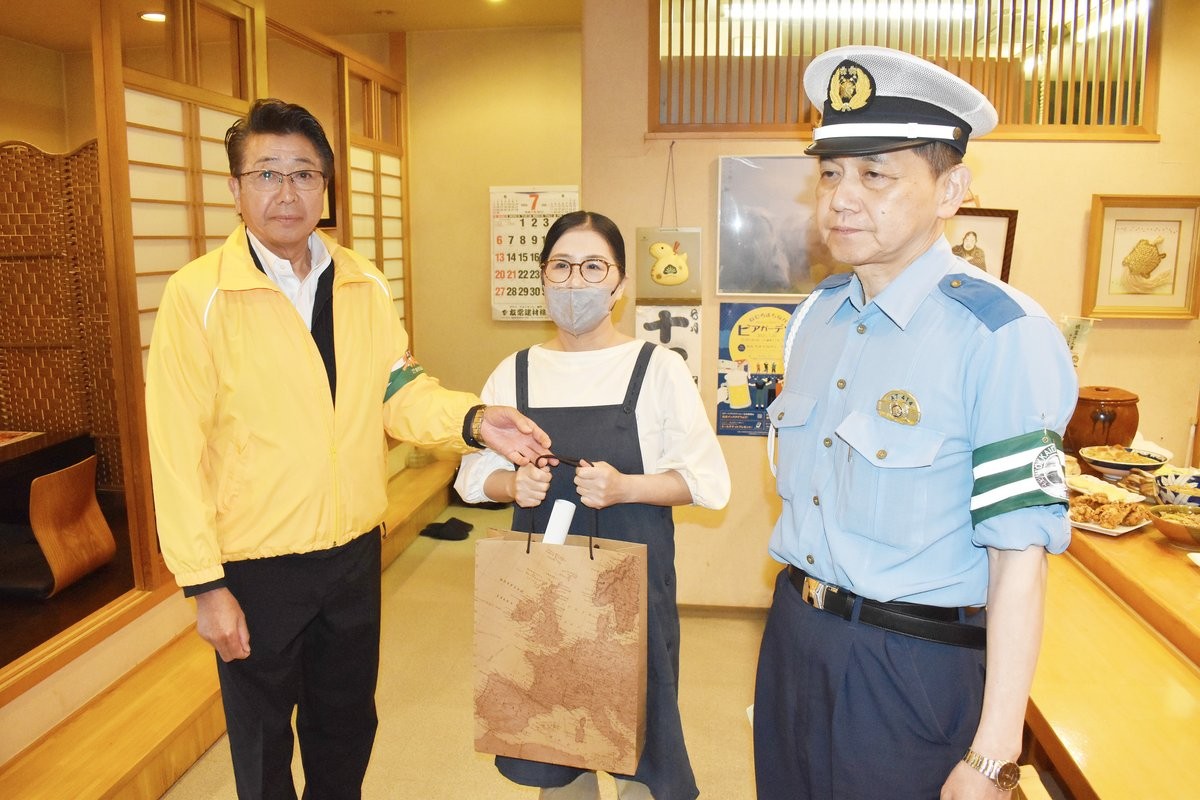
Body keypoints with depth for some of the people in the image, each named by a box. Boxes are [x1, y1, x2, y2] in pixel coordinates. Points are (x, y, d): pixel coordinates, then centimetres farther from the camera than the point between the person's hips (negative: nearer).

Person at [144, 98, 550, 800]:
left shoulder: (364, 285, 0)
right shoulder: (198, 294, -13)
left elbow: (400, 391, 1)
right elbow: (178, 452, -13)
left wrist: (473, 421, -18)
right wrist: (205, 584, -13)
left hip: (355, 551, 4)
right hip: (257, 565, -3)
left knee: (348, 728, 23)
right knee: (263, 743, 18)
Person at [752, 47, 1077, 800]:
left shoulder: (1003, 335, -19)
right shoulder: (814, 317, 2)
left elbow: (1018, 559, -19)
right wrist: (796, 610, 13)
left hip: (914, 670, -6)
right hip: (793, 642, 6)